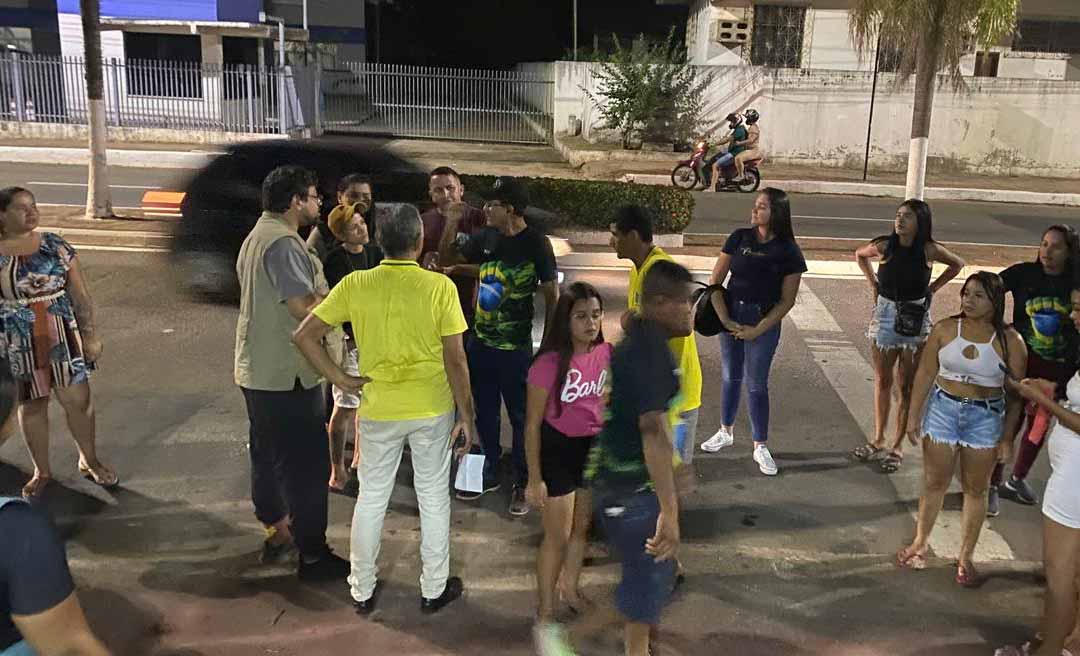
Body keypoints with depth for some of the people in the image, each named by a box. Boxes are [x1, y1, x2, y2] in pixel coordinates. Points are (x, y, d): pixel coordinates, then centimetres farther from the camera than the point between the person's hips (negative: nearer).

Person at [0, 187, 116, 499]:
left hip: (63, 338, 1)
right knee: (32, 405, 12)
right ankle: (42, 471, 29)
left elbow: (80, 294, 1)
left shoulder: (55, 245, -2)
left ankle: (89, 461, 28)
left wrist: (91, 334, -1)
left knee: (79, 400, 6)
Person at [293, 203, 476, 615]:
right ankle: (434, 589, 26)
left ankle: (363, 590, 28)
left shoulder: (355, 284, -7)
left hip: (378, 410, 2)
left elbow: (304, 336, -8)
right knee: (434, 497, 14)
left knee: (371, 498, 16)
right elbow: (455, 359, -11)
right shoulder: (440, 286, -13)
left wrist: (339, 379, -1)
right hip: (432, 409, -1)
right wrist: (466, 416, -3)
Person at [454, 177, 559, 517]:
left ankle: (523, 485, 21)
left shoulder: (536, 243, -13)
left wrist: (547, 347, -9)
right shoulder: (486, 238, 2)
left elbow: (552, 296, -8)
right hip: (481, 343, 6)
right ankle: (489, 475, 34)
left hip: (515, 349, -6)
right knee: (485, 415, 17)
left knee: (521, 418, 7)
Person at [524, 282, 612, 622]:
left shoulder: (606, 354, -7)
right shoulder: (550, 363, -23)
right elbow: (532, 423, -17)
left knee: (582, 527, 22)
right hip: (557, 449, -5)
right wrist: (535, 479, -15)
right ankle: (545, 611, 25)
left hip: (593, 447, 6)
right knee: (558, 537, 5)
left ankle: (570, 588, 47)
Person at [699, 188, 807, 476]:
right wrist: (725, 319, -8)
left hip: (764, 322, -3)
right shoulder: (740, 238, -2)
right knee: (730, 376, 14)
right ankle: (726, 432, 33)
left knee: (756, 384, 2)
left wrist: (757, 330, -11)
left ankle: (761, 447, 15)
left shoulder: (788, 251, -8)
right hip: (731, 315, 3)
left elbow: (787, 301, -6)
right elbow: (715, 280, 0)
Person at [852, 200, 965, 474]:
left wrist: (932, 288, 0)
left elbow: (957, 264, 7)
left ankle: (898, 446, 15)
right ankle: (879, 440, 24)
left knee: (906, 386, 5)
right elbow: (860, 255, 14)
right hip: (885, 314, 2)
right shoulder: (884, 246, -7)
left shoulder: (929, 250, -11)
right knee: (882, 381, 12)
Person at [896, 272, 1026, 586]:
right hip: (943, 410, 1)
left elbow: (1016, 392, -3)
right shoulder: (945, 329, -5)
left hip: (986, 418, -1)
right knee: (935, 483, 10)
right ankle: (920, 543, 28)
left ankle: (966, 557, 24)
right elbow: (925, 374, -2)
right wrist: (913, 416, -2)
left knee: (975, 489, 10)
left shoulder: (1010, 340, -8)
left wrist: (1008, 435, -4)